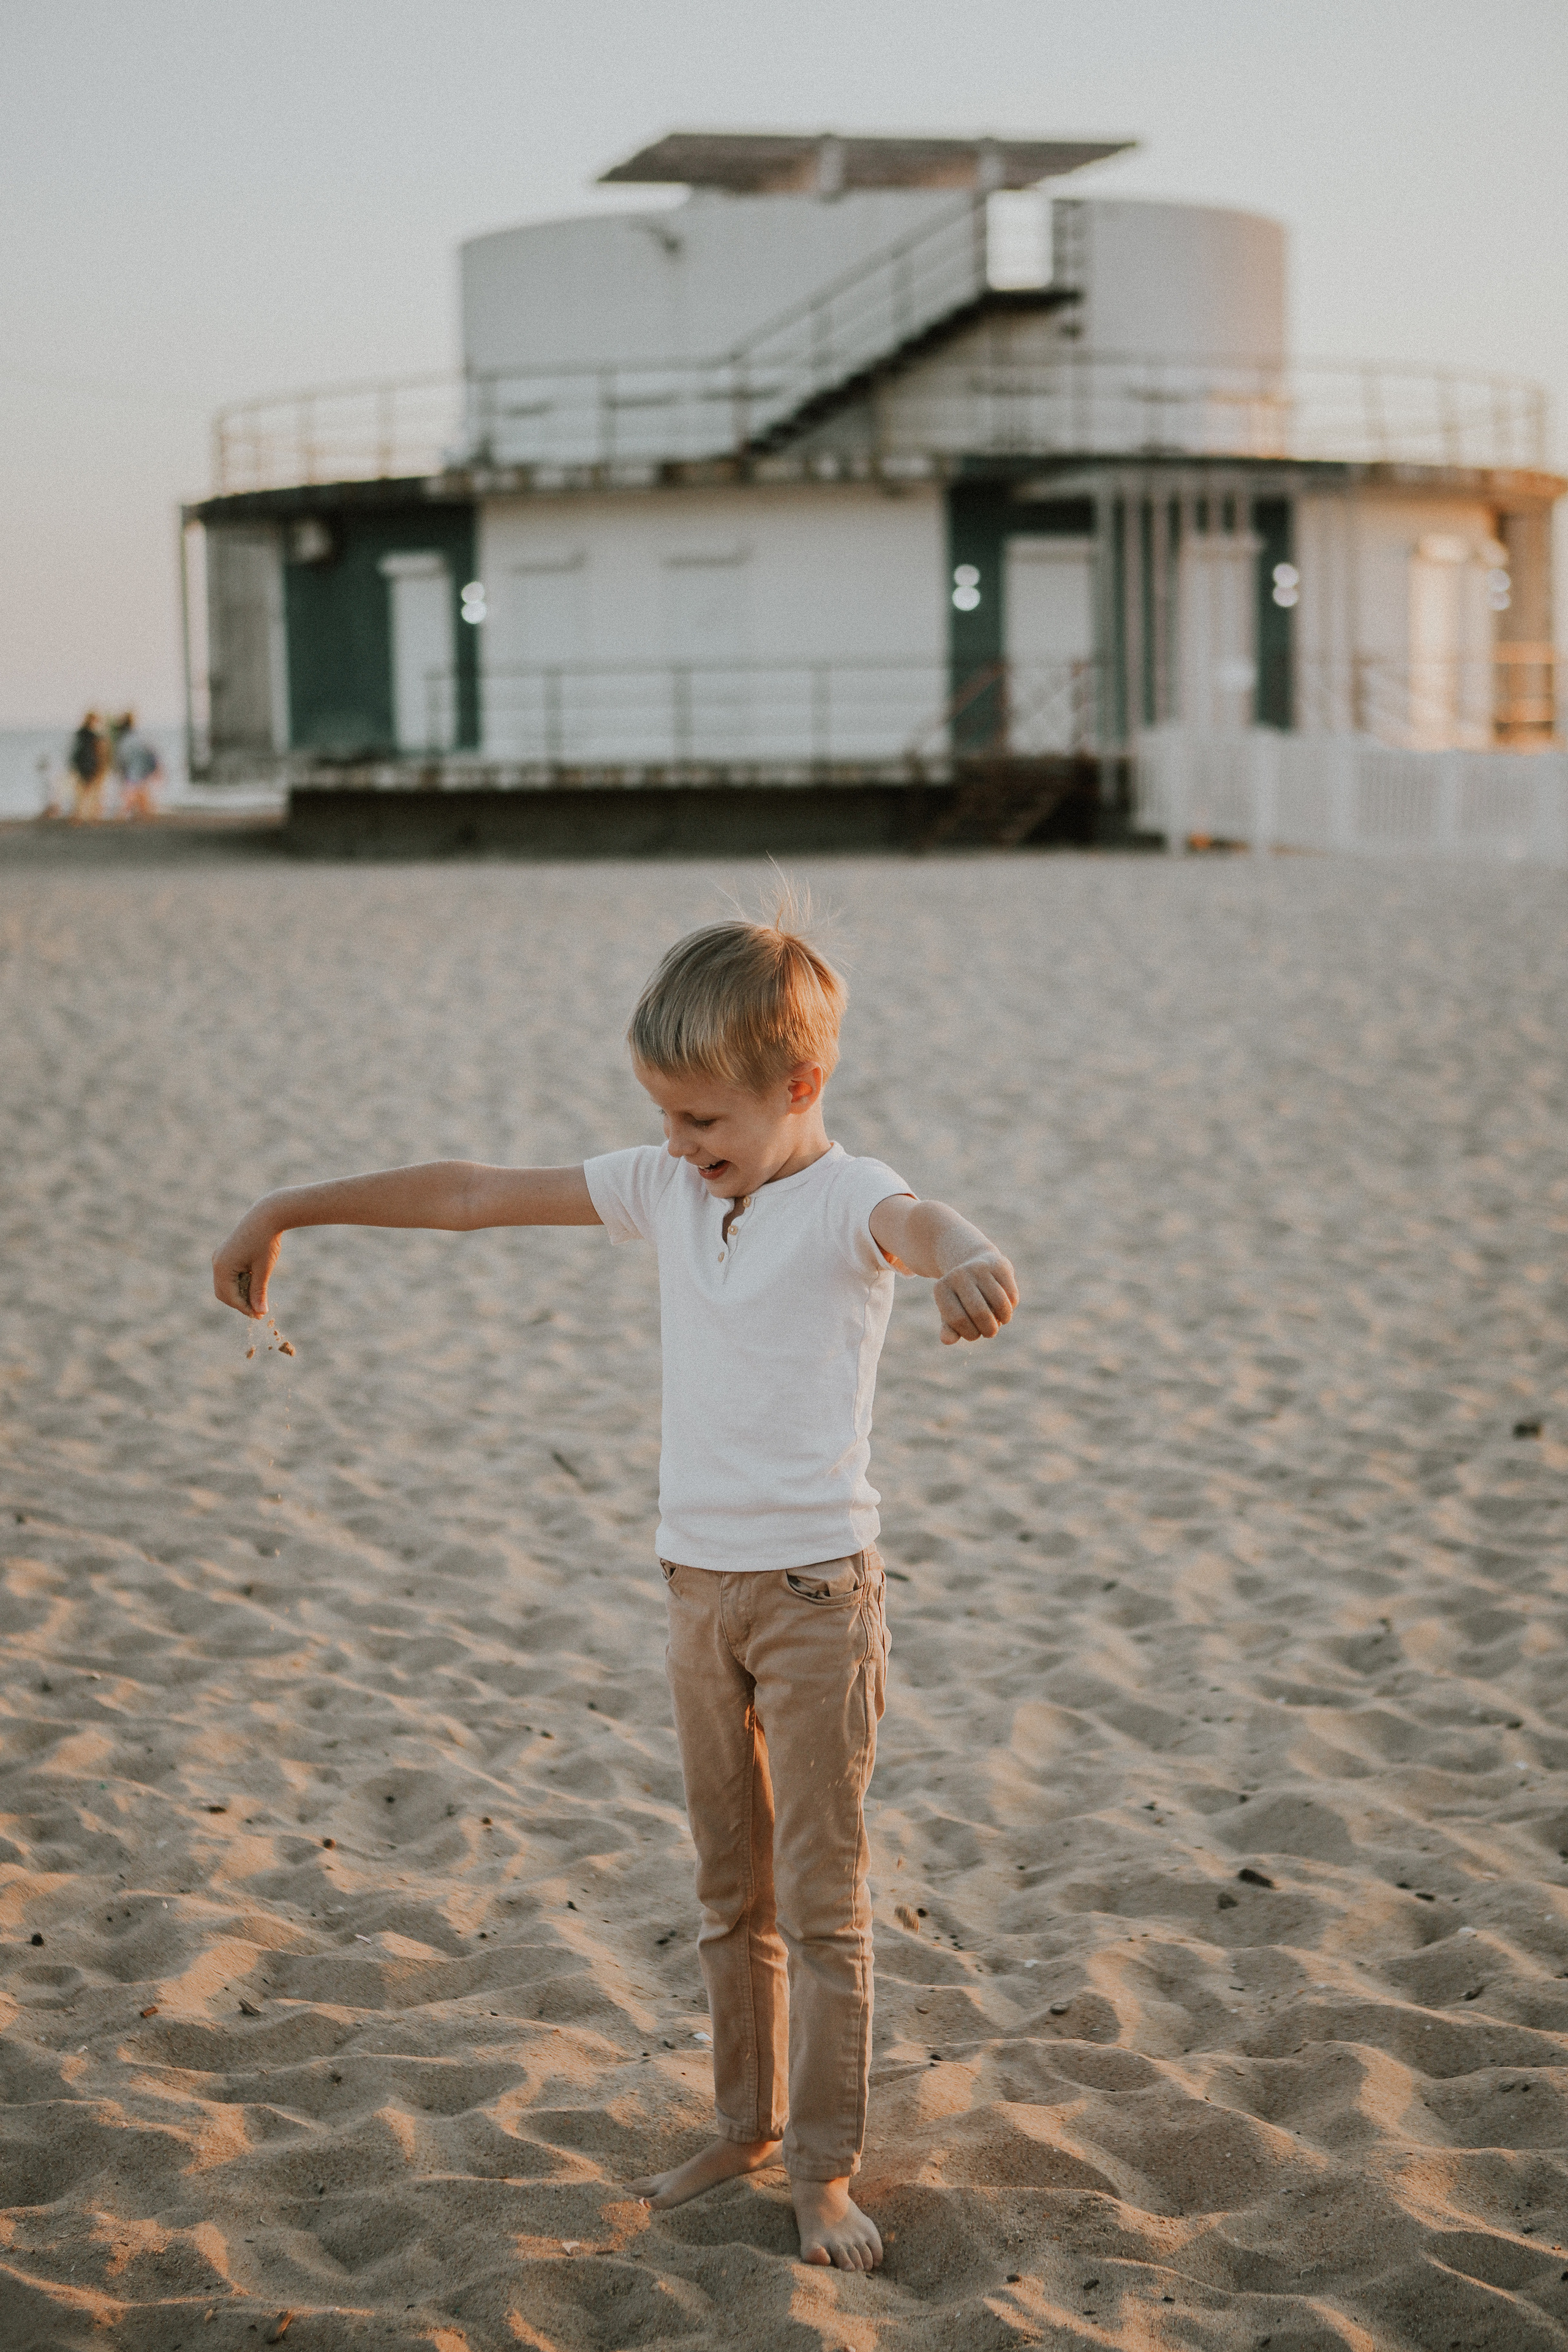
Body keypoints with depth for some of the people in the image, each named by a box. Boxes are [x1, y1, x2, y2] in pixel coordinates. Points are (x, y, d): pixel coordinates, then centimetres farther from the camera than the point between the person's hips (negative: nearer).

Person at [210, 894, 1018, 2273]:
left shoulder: (847, 1202, -15)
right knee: (730, 1895, 16)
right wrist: (288, 1211, 14)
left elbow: (915, 1222, -40)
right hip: (698, 1587, 6)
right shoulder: (665, 1189, 4)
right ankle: (749, 2126, 29)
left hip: (817, 1589, -6)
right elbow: (474, 1196, 9)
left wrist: (963, 1255, -65)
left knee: (822, 1901, 0)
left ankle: (825, 2170, 9)